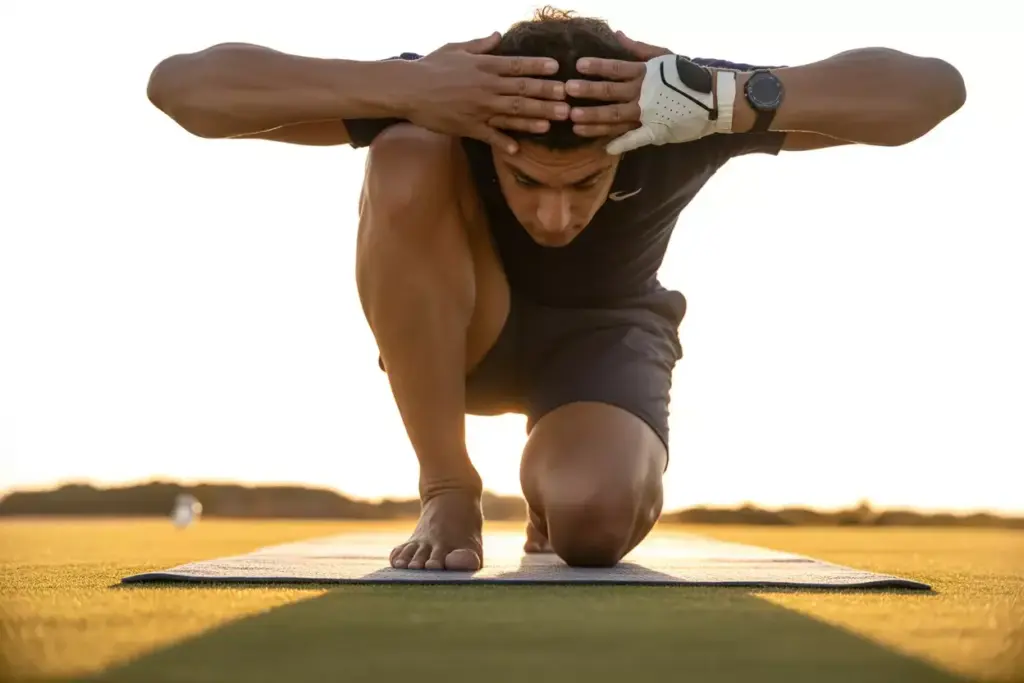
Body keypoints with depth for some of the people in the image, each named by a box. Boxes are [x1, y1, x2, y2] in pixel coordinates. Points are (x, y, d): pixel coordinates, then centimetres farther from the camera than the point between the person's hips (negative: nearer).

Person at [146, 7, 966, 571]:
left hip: (603, 331, 0)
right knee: (405, 158, -34)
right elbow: (182, 83, -38)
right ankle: (448, 493, -20)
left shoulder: (671, 104, -31)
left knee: (593, 518, -34)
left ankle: (553, 485, 6)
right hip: (455, 326, 0)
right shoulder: (446, 101, -32)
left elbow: (935, 87, -33)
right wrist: (404, 88, -51)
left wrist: (729, 100, -49)